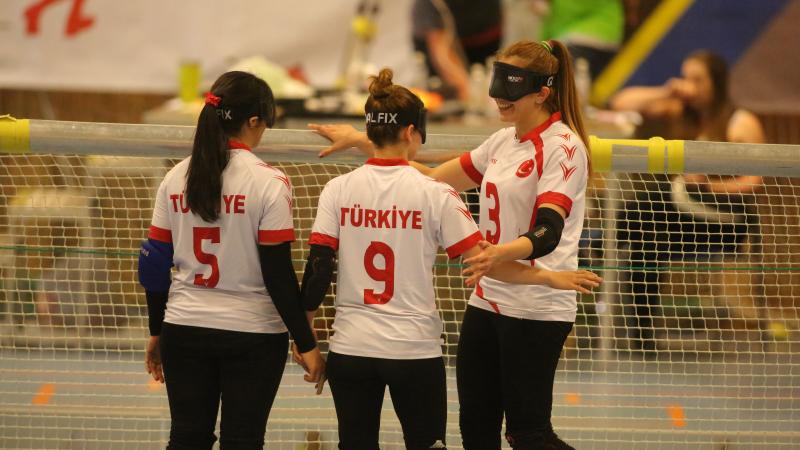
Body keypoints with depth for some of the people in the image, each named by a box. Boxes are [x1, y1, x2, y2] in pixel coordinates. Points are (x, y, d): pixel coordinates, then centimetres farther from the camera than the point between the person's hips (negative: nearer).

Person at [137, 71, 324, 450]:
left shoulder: (176, 179, 2)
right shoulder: (268, 182, -12)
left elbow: (153, 266, 5)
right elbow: (279, 276, -14)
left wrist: (156, 332, 16)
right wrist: (306, 344, -8)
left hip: (184, 329, 4)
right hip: (253, 333, -4)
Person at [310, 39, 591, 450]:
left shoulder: (563, 146, -13)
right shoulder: (504, 142, 12)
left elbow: (548, 232, -26)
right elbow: (435, 178, 16)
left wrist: (501, 253, -45)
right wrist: (361, 142, 15)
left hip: (535, 309, -8)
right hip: (487, 303, 8)